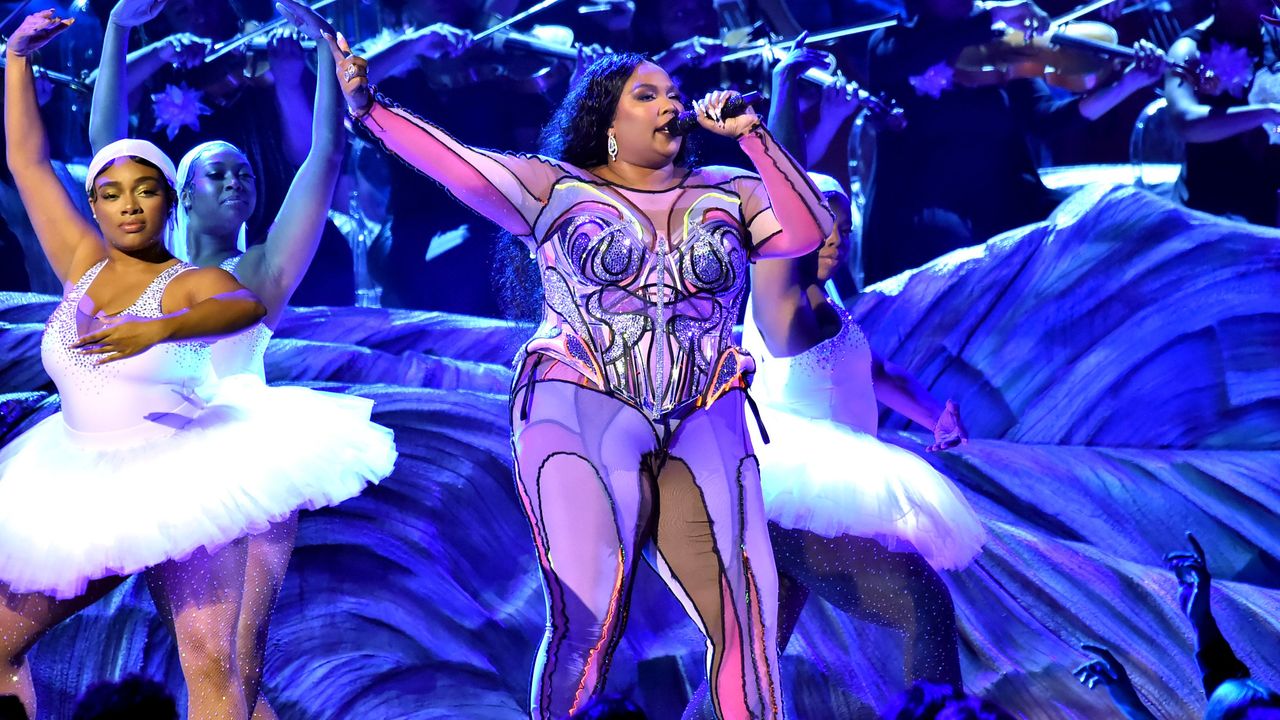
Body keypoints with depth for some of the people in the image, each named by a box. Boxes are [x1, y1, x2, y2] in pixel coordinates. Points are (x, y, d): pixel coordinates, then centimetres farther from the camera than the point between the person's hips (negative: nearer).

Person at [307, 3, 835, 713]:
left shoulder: (725, 193, 14)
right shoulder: (556, 188, 8)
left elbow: (810, 230, 2)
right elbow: (460, 166, -1)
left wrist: (751, 136, -3)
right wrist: (369, 109, -11)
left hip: (703, 426, 3)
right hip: (580, 414, -3)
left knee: (746, 615, -7)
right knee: (587, 622, -12)